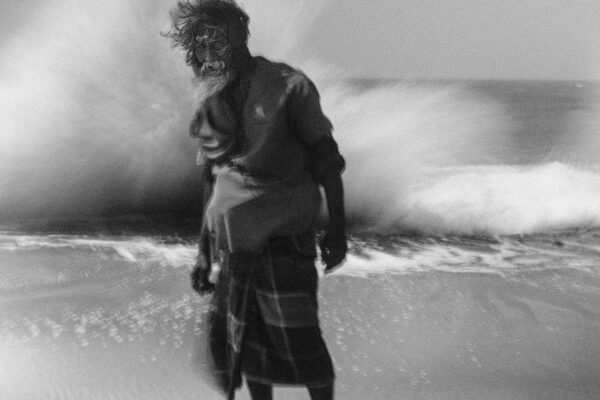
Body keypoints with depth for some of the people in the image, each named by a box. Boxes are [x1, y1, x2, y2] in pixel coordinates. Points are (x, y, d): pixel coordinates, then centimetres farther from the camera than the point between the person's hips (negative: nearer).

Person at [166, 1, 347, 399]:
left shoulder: (286, 86, -8)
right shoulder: (211, 105, 8)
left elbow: (326, 158, -5)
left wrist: (337, 228, -9)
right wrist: (205, 251, 16)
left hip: (285, 237, -5)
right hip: (235, 244, 5)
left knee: (296, 338, -5)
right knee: (245, 336, 8)